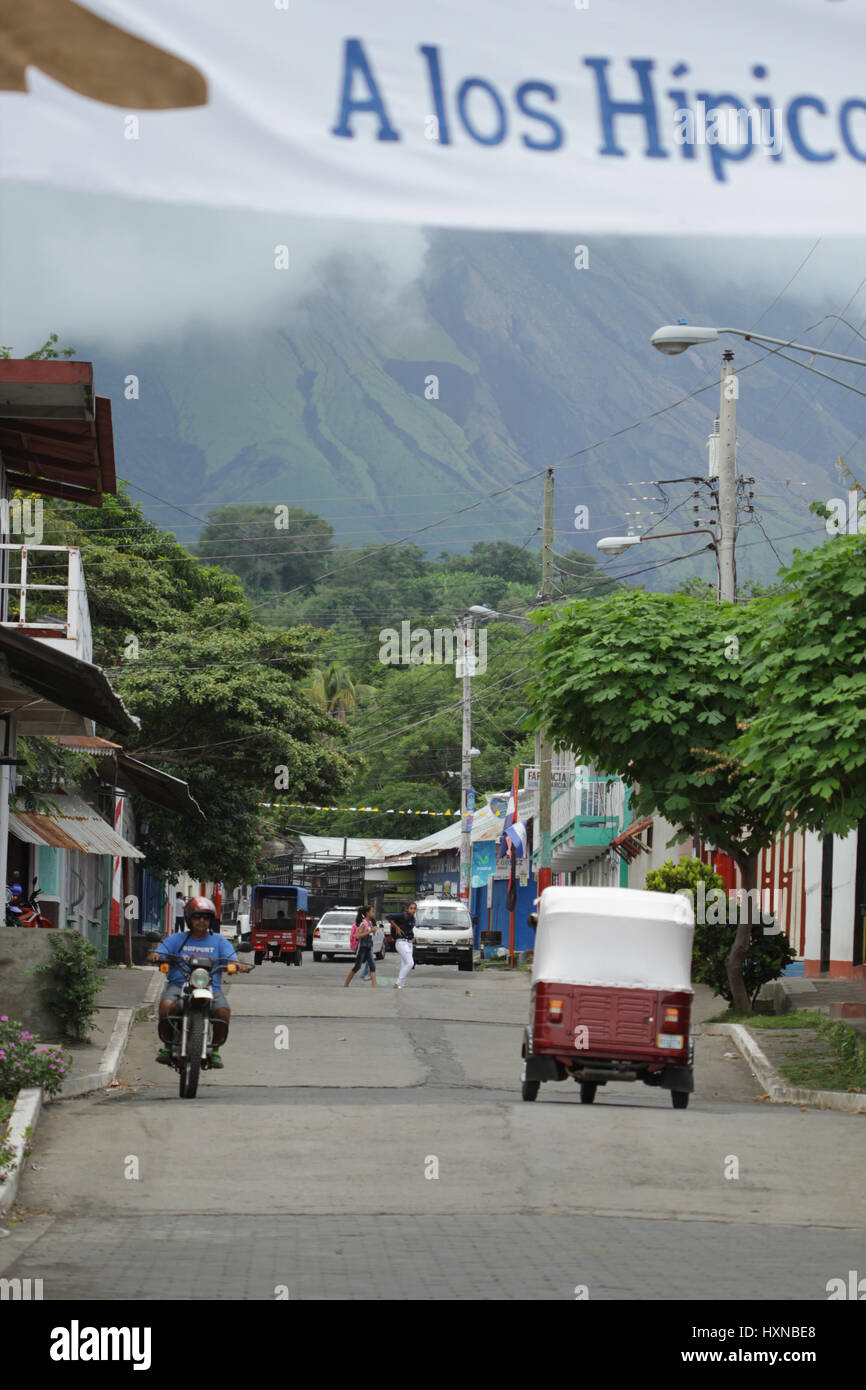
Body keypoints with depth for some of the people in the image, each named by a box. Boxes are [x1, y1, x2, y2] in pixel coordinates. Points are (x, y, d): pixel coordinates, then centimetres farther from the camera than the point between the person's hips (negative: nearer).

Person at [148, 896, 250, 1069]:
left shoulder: (219, 941, 15)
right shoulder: (176, 939, 15)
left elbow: (231, 958, 3)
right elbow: (159, 952, 5)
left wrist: (237, 965, -22)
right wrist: (155, 956, -20)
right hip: (179, 985, 0)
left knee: (223, 1011, -29)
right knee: (167, 1005, -33)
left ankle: (215, 1050, -8)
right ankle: (167, 1046, -13)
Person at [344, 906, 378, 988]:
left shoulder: (370, 922, 11)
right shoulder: (363, 923, -13)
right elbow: (358, 935, -21)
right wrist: (370, 931, -24)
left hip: (368, 947, 8)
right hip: (362, 947, -8)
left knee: (372, 965, -6)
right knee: (357, 966, -2)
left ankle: (374, 986, -12)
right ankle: (346, 985, 11)